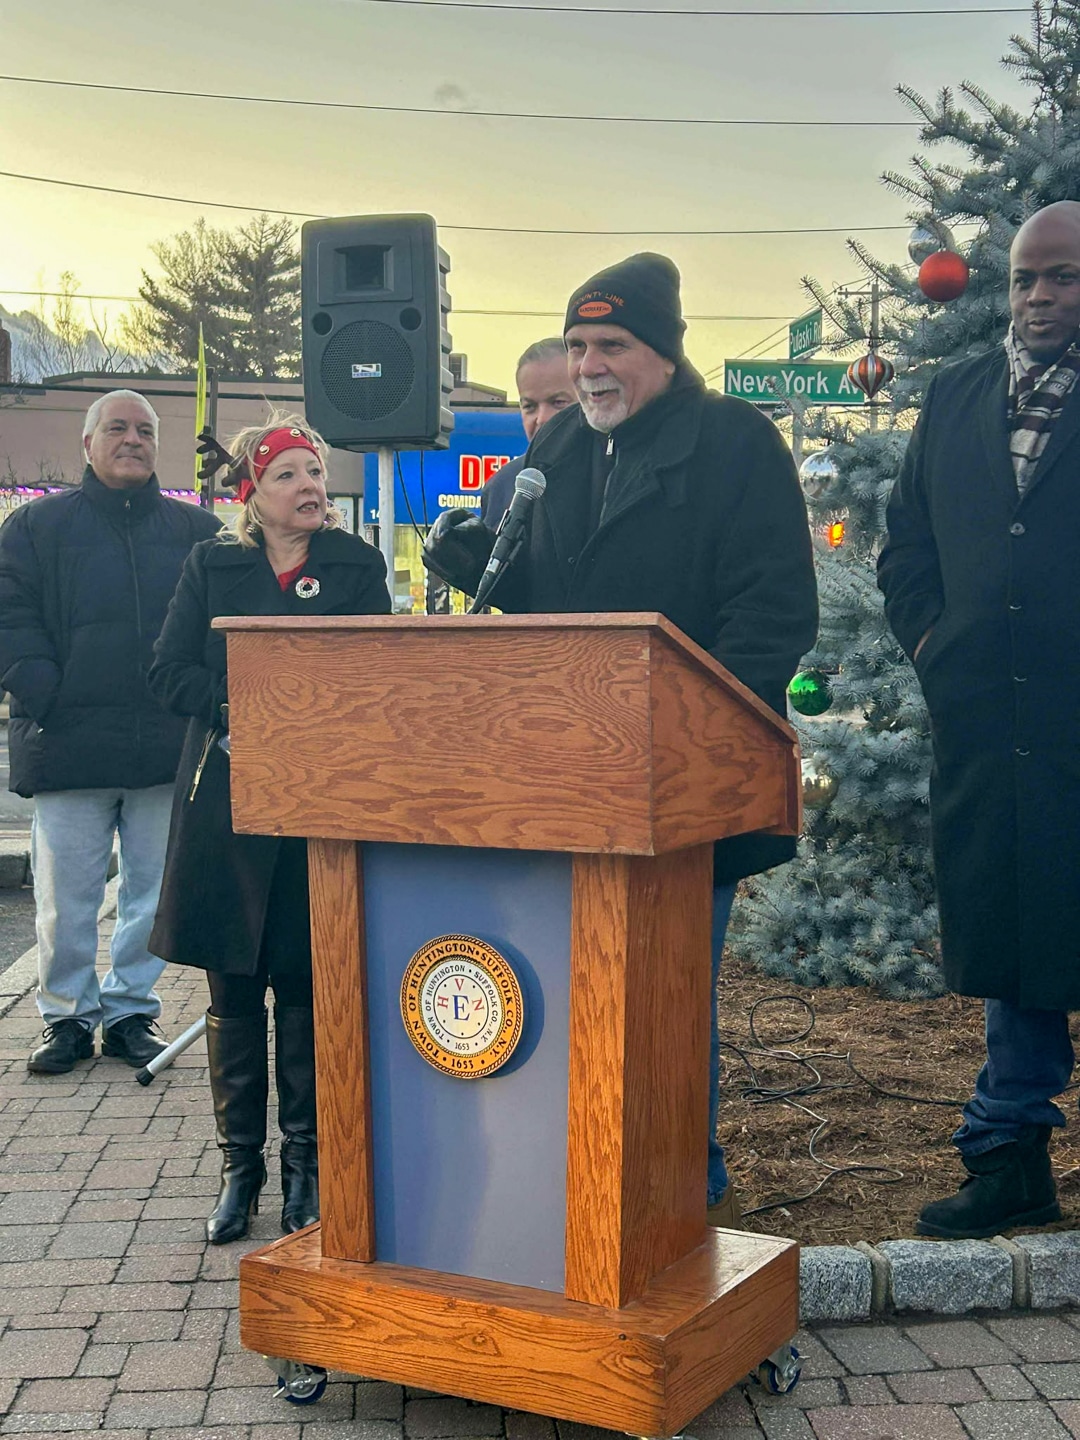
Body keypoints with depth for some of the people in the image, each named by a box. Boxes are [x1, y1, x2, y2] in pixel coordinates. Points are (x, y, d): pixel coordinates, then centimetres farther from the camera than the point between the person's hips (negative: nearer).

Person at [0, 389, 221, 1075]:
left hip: (169, 749, 2)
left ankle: (131, 1007, 23)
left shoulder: (197, 531, 11)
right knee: (66, 896, 4)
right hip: (67, 747, -1)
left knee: (155, 891, 8)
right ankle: (68, 1013, 20)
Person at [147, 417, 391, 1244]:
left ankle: (305, 1162, 16)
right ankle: (240, 1165, 16)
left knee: (306, 984, 3)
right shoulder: (212, 567, 9)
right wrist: (238, 713, -12)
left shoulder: (357, 566, 7)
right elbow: (170, 672, 2)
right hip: (226, 797, 1)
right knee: (233, 987, 5)